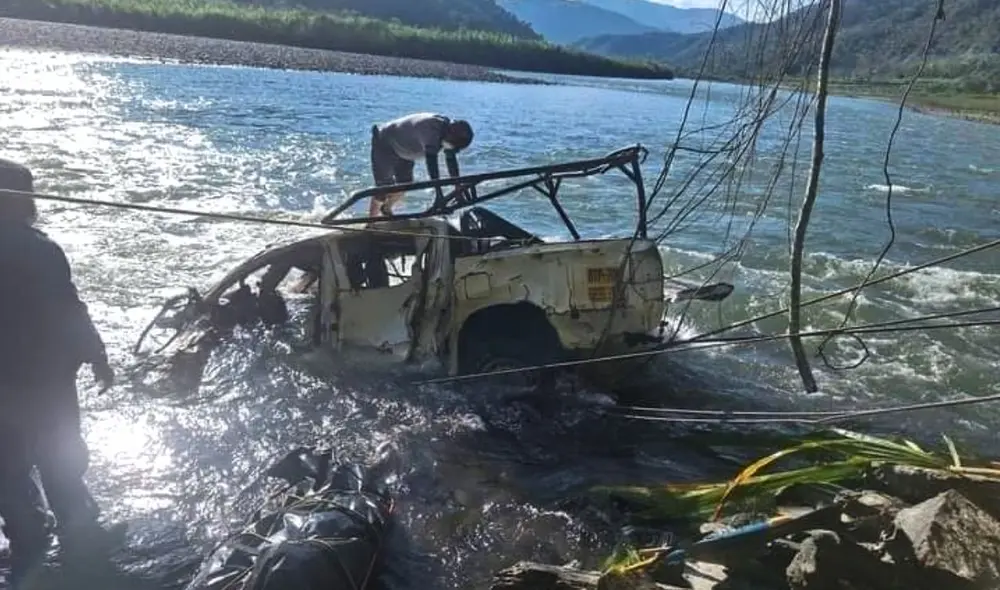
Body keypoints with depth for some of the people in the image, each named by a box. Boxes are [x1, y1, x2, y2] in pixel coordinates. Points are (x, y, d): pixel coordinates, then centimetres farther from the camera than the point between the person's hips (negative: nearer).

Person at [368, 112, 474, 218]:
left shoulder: (450, 128, -15)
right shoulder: (431, 129, -40)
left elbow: (451, 158, -7)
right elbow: (431, 160, -46)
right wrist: (439, 194, -49)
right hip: (384, 145, -8)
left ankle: (386, 208, 37)